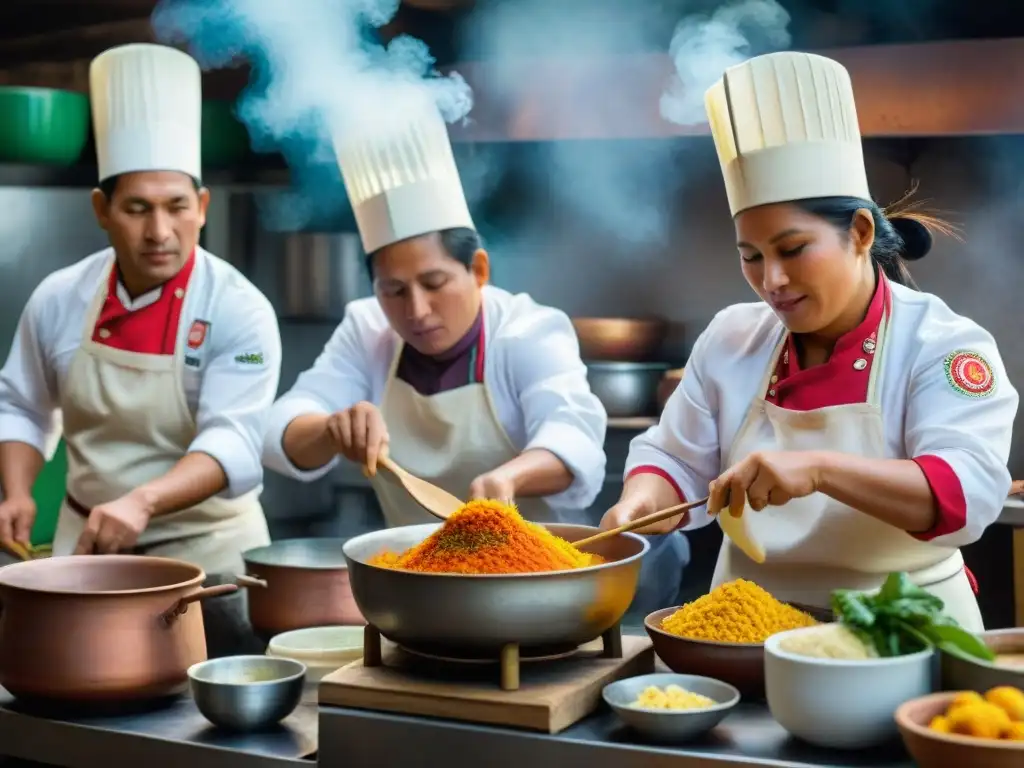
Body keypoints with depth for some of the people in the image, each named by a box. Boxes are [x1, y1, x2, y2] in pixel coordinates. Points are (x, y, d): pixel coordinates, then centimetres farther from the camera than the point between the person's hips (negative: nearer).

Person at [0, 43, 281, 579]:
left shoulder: (241, 311, -17)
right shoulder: (58, 299, -3)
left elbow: (233, 440, -28)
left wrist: (141, 501, -44)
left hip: (206, 548, -3)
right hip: (85, 539, 4)